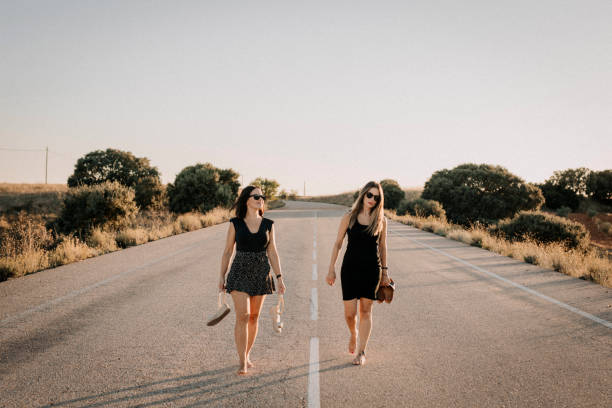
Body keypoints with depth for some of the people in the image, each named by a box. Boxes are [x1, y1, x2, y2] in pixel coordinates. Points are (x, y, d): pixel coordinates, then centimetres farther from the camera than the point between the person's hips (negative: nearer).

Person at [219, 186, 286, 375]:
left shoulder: (268, 224, 4)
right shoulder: (236, 223, -2)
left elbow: (272, 253, 4)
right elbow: (227, 251, 3)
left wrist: (279, 277, -1)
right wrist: (222, 276, 2)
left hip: (261, 274, 3)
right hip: (240, 273, -3)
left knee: (254, 317, 9)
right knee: (242, 317, -13)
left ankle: (246, 355, 26)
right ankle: (242, 363, -11)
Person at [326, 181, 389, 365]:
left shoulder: (381, 220, 3)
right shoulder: (349, 217, 0)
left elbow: (382, 246, 10)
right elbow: (337, 243, 3)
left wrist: (385, 271, 9)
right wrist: (331, 269, 0)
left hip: (372, 269, 1)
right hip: (350, 268, -1)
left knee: (365, 311, 4)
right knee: (350, 312, -2)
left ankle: (361, 352, 13)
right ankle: (353, 333, 33)